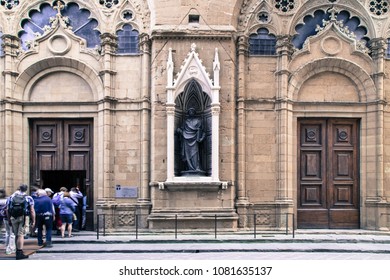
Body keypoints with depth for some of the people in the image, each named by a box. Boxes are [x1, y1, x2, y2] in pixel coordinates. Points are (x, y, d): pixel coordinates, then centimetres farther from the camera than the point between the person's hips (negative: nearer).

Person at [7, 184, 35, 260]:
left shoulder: (11, 197, 14)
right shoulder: (28, 198, 4)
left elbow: (7, 209, 11)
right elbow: (32, 210, -3)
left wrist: (9, 220, 17)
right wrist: (33, 221, 0)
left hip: (13, 218, 3)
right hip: (23, 217, -3)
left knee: (17, 235, 15)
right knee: (21, 235, -3)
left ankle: (18, 252, 24)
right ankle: (20, 253, -6)